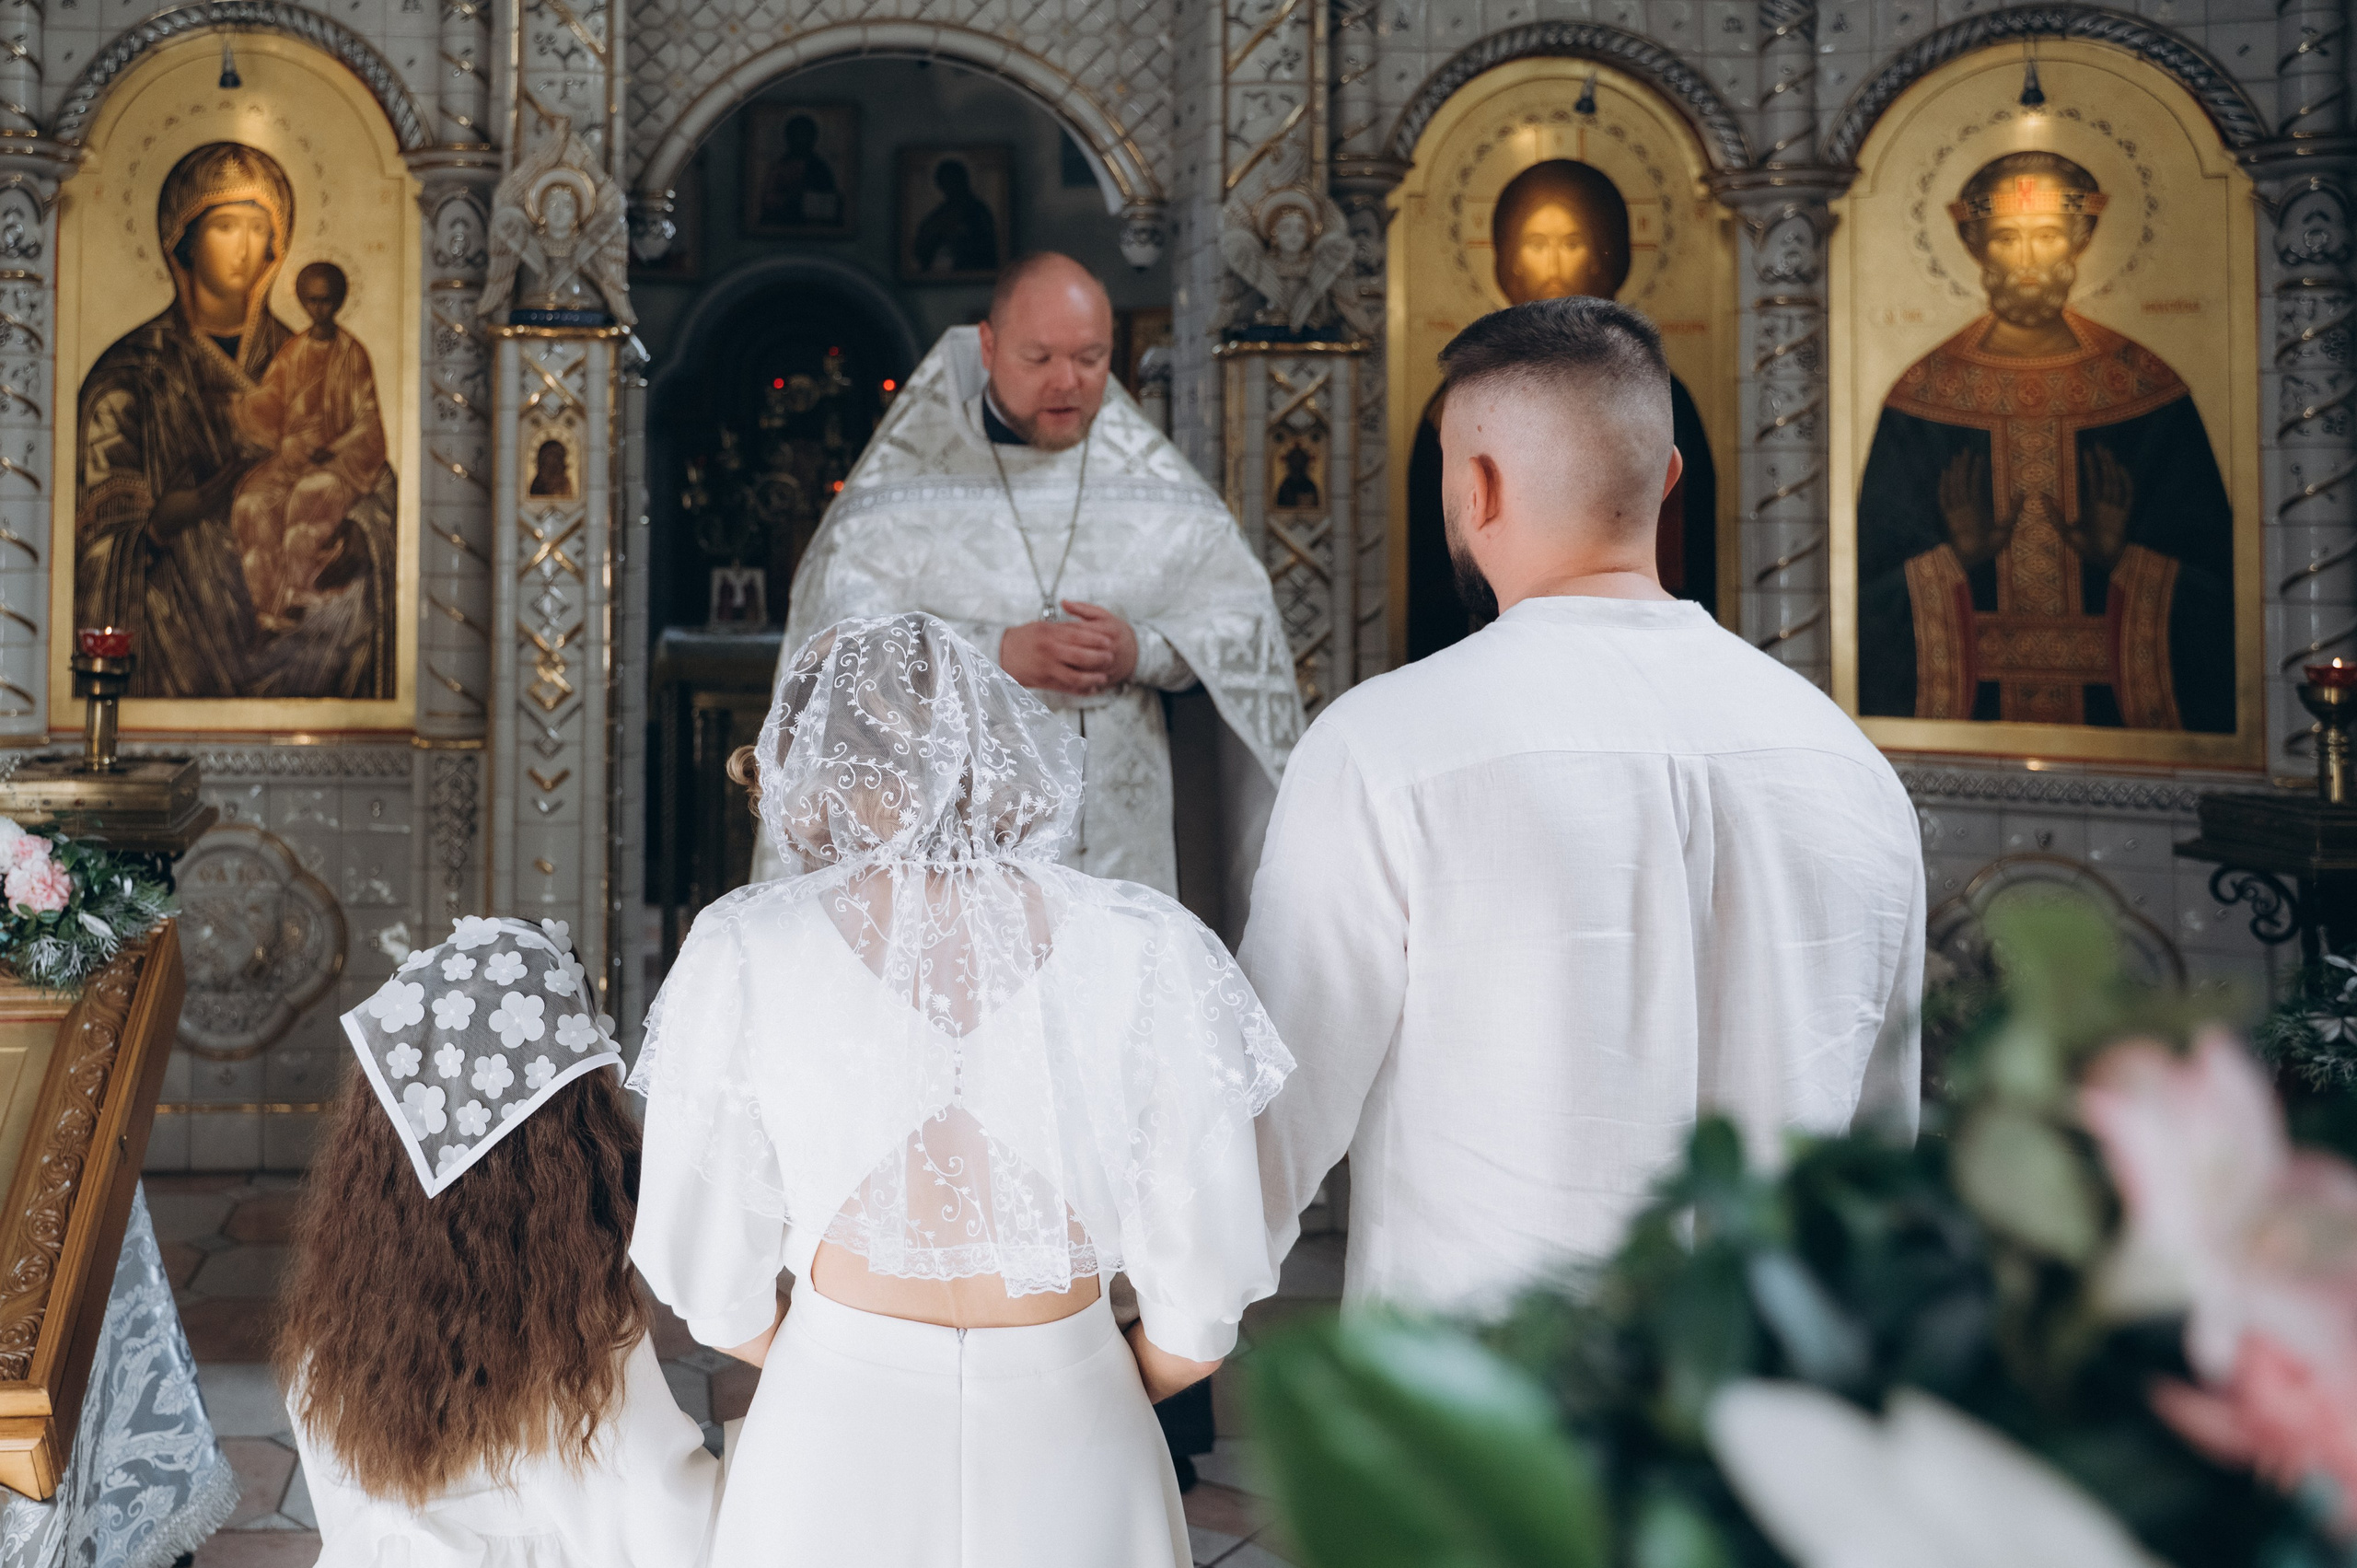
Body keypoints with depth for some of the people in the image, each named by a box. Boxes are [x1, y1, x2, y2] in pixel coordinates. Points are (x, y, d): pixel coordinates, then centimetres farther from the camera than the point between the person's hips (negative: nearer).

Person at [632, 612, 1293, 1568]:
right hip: (1068, 1453, 1)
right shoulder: (1150, 951, -12)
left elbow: (708, 1279, -4)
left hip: (834, 1450, 0)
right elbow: (1195, 1326, -8)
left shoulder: (745, 955, -13)